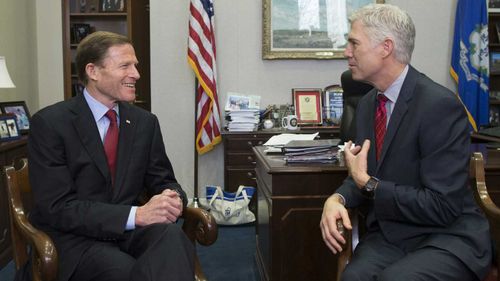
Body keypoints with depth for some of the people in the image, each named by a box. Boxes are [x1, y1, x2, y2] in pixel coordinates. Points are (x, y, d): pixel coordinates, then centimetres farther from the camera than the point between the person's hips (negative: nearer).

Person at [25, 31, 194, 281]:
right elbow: (58, 207, -15)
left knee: (173, 237, -30)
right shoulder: (50, 123, -8)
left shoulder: (145, 122, 8)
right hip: (76, 239, -4)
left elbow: (163, 181, 13)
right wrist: (136, 215, -26)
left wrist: (172, 198, -14)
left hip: (130, 232, 4)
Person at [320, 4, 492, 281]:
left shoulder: (440, 105, -18)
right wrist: (337, 198, -10)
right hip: (388, 234, 5)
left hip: (446, 237, -4)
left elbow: (442, 206, -20)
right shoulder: (367, 104, 6)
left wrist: (367, 184, -16)